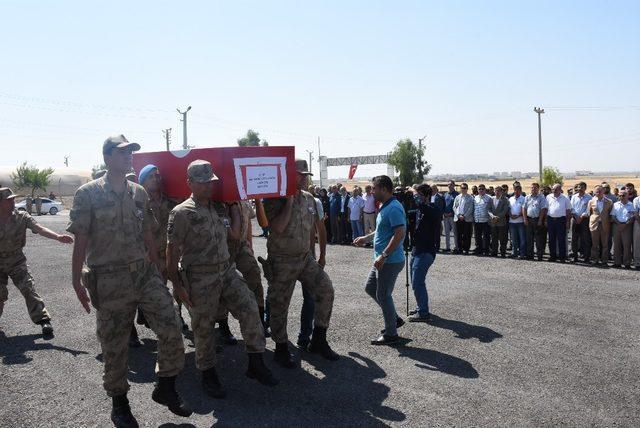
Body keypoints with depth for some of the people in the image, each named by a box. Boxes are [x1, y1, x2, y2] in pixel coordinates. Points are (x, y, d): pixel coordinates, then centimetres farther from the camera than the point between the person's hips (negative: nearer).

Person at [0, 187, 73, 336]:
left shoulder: (22, 217, -9)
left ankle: (43, 320, -9)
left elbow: (39, 229, -21)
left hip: (16, 260, -1)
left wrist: (58, 237, -36)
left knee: (28, 289, -10)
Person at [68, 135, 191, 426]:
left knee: (171, 329, -4)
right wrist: (77, 281, -8)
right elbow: (80, 239, -5)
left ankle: (166, 388, 17)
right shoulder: (88, 193, -4)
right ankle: (119, 404, 27)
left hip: (145, 272, 4)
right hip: (109, 280, -4)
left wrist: (160, 271, 15)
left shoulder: (138, 192, 9)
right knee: (114, 346, 7)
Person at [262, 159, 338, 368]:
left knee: (325, 290, -5)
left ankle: (318, 341, 11)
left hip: (305, 257, 6)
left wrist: (315, 253, 19)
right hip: (282, 261, -5)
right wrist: (289, 202, -22)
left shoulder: (309, 199, 8)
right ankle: (281, 349, 21)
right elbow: (278, 228, -25)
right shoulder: (276, 199, -12)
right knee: (279, 305, 3)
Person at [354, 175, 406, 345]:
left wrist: (383, 256, -28)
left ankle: (390, 334, 15)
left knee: (383, 295, 0)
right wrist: (366, 238, 23)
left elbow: (400, 234, -27)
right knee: (370, 288, 19)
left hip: (390, 261, -11)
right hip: (383, 261, 11)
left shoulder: (394, 208, -20)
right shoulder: (384, 206, 13)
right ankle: (395, 318, 29)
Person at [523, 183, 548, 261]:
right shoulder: (527, 197, 13)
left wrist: (540, 220, -12)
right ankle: (529, 255, 13)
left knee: (539, 240, -2)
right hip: (529, 220, 4)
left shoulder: (541, 197, 0)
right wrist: (525, 219, -1)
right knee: (529, 238, 6)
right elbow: (524, 208, 9)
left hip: (538, 220, -4)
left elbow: (543, 209, -6)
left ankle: (539, 256, 2)